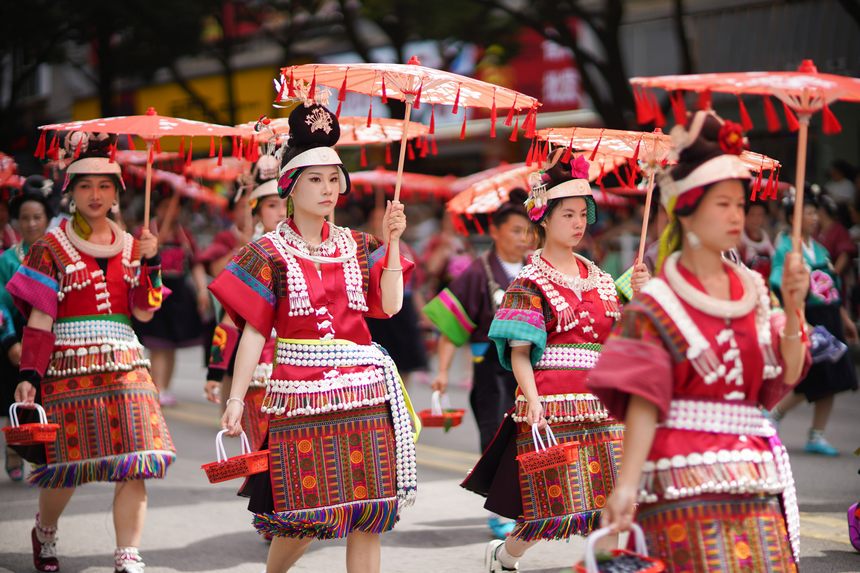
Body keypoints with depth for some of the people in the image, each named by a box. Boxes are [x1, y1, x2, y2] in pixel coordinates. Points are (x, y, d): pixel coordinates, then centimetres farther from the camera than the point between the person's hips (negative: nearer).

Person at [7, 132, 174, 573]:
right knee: (69, 465, -1)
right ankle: (44, 531, 30)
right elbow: (38, 321, -3)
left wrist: (149, 262, -4)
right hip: (70, 368, -3)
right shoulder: (52, 247, 1)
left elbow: (143, 312, 6)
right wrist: (28, 376, -13)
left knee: (134, 466, -8)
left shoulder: (130, 247, 13)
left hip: (125, 366, 3)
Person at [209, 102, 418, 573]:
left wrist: (392, 241, -5)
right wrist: (236, 399, -10)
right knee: (305, 513, -1)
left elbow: (390, 305, -1)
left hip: (361, 390, 3)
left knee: (367, 509, 1)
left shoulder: (356, 246, 11)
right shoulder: (270, 252, 0)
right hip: (301, 392, -3)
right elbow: (254, 331, -4)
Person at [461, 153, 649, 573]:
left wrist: (637, 295, 0)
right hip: (553, 402, -6)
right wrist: (533, 399, -22)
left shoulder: (597, 278, 14)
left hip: (600, 403, 6)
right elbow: (519, 351, -9)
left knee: (612, 498, -3)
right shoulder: (531, 282, -3)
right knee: (559, 503, -2)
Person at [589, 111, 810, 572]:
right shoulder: (658, 305, -6)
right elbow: (643, 402, -12)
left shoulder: (751, 290, 11)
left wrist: (793, 308, -7)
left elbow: (785, 378, 7)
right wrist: (627, 485, -21)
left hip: (753, 480, 6)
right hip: (688, 480, -5)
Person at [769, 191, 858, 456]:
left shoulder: (819, 249, 13)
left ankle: (817, 436, 12)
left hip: (828, 321, 7)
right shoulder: (785, 248, -9)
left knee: (830, 382, 4)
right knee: (812, 383, -6)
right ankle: (772, 416, 15)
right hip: (805, 320, -7)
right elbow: (780, 286, -15)